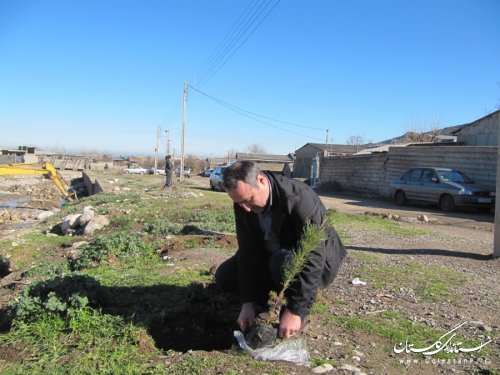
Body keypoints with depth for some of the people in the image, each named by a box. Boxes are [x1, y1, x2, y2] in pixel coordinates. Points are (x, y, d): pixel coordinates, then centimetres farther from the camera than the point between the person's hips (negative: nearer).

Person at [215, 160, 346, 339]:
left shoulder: (300, 198, -35)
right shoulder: (243, 203, -15)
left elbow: (313, 258, -36)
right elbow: (248, 252, -15)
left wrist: (295, 311, -36)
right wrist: (248, 303, -22)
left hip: (317, 257, -6)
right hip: (272, 256, 6)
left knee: (284, 261, -39)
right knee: (224, 276, -6)